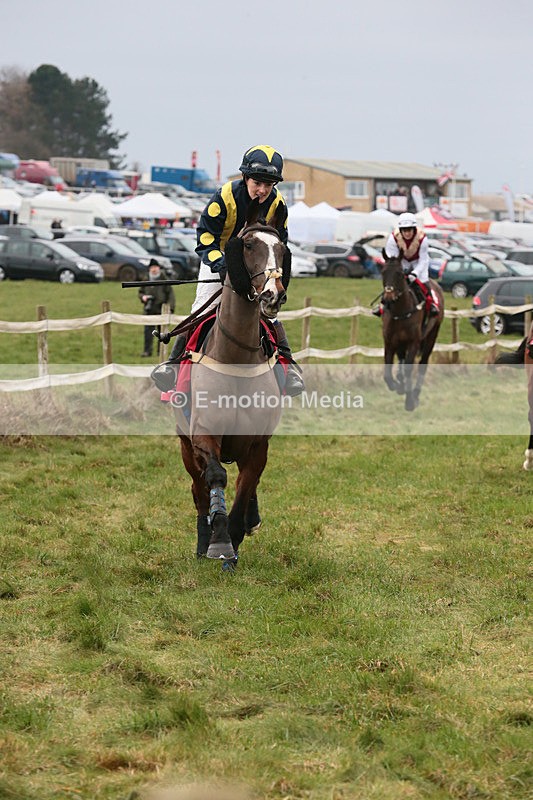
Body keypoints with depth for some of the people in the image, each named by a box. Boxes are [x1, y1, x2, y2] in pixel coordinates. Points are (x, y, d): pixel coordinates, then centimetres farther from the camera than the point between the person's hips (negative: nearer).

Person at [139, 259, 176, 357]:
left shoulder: (164, 280, -1)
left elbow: (170, 294, -3)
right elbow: (140, 292, 20)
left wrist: (170, 306, -13)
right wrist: (143, 297, -4)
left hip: (161, 309, -2)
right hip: (149, 310, 2)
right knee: (148, 330, -8)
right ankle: (147, 351, -9)